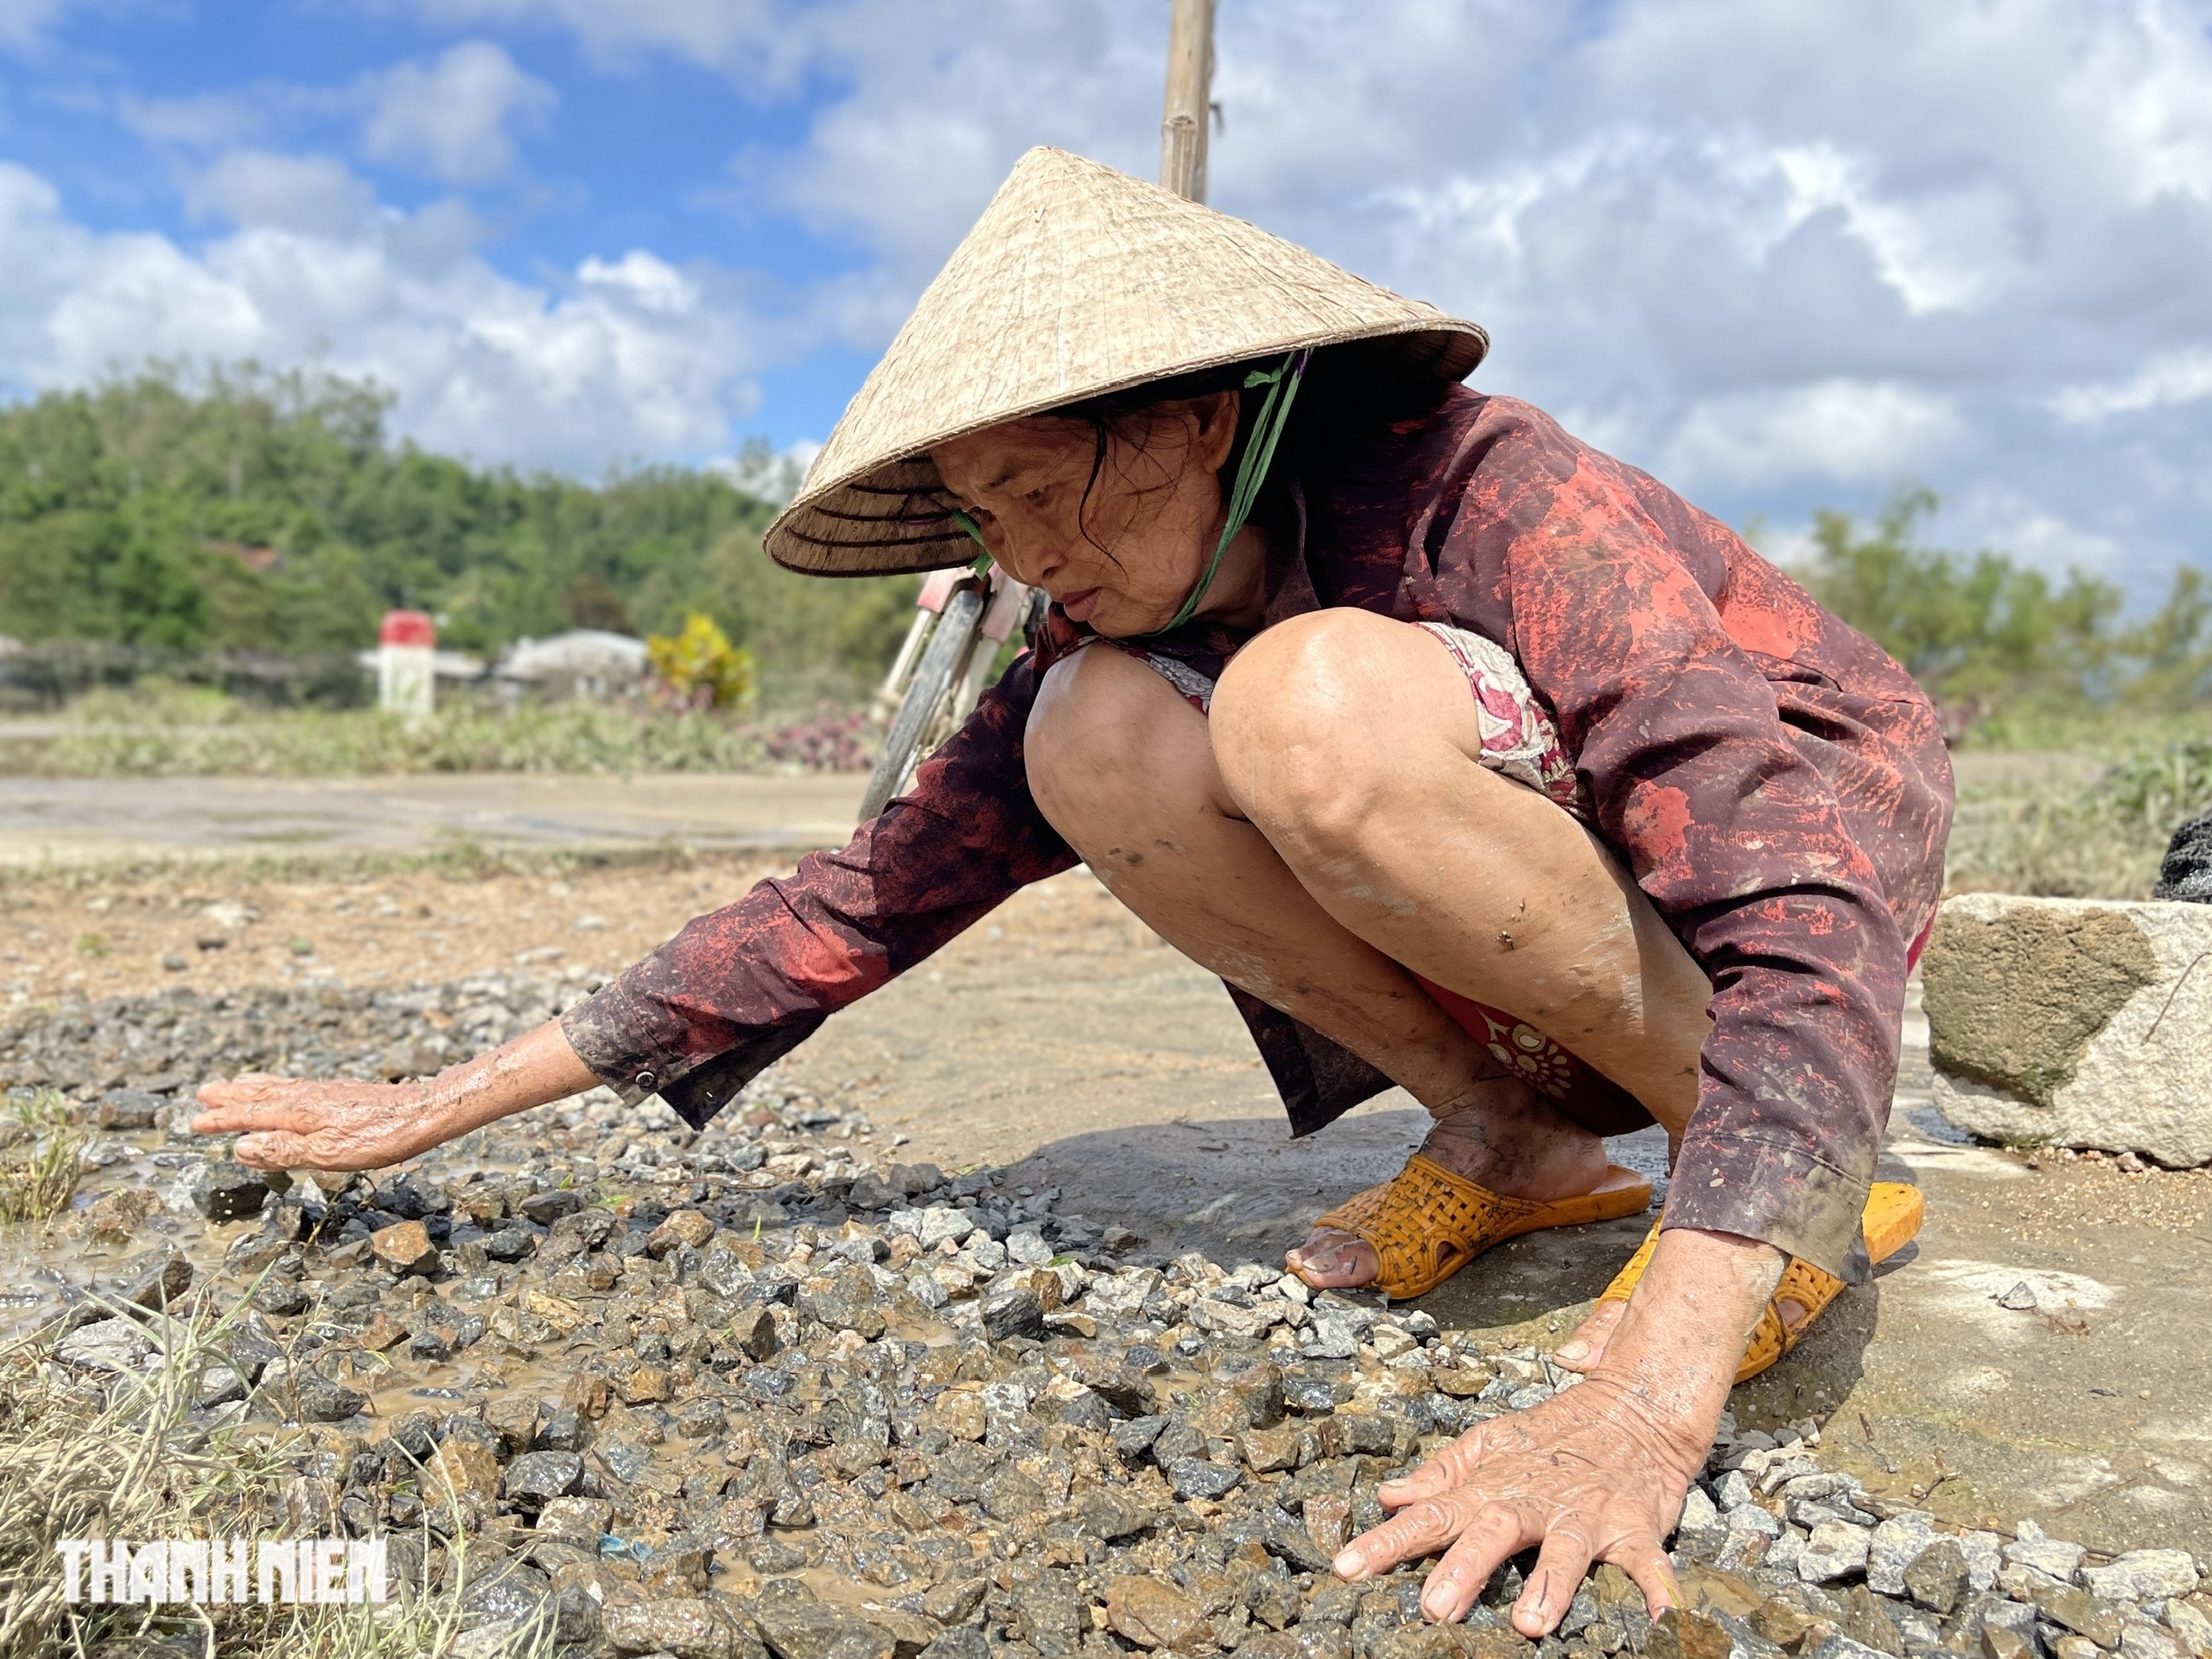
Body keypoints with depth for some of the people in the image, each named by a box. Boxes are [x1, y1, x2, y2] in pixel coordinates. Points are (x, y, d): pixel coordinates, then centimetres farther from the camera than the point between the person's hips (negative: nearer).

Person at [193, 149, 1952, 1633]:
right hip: (1558, 971, 5)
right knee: (1096, 742, -18)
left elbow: (1805, 922, -34)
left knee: (1319, 704, -33)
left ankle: (1798, 1186, -14)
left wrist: (1651, 1391, -46)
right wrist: (449, 1102, -9)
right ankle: (1516, 1147, -4)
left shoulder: (1502, 501, -26)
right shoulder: (1119, 631, -8)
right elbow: (871, 896, -7)